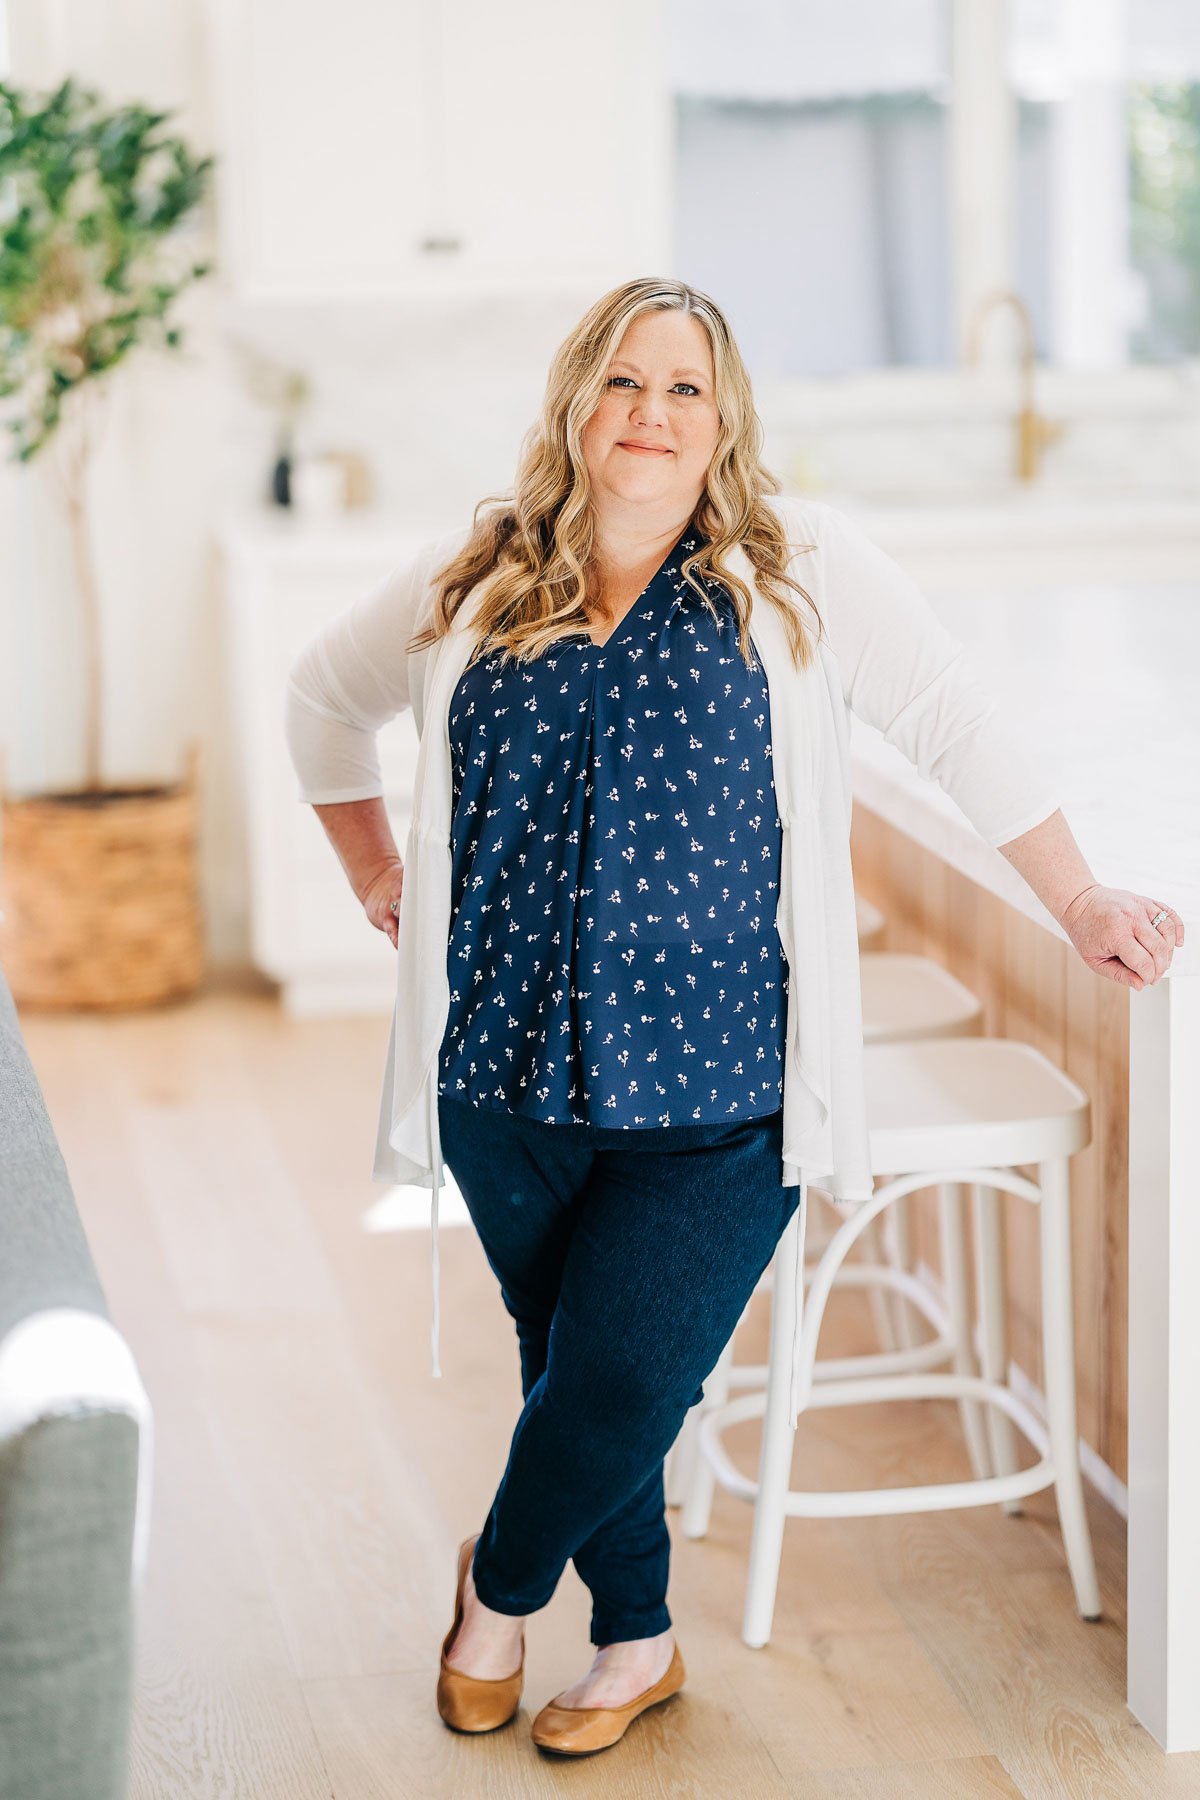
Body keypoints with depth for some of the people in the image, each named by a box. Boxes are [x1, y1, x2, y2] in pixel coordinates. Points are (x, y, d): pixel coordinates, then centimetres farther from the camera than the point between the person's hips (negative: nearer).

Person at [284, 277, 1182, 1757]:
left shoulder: (799, 567, 1)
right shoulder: (473, 582, 8)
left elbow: (957, 729, 5)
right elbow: (324, 696, 26)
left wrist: (1078, 902, 4)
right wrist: (378, 874, 21)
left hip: (715, 1090, -3)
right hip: (507, 1077, 3)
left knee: (622, 1385, -6)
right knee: (565, 1363, 11)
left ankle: (500, 1583, 24)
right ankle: (635, 1641, 33)